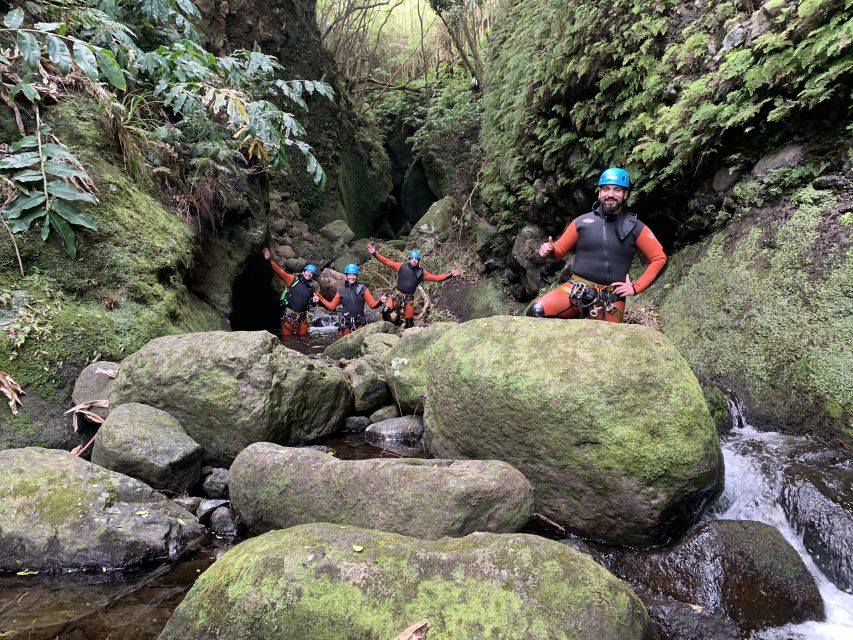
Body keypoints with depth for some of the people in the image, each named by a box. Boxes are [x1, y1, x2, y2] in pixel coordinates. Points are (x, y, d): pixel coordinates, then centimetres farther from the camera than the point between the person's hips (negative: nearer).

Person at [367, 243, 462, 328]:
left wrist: (450, 275, -7)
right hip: (397, 295, -1)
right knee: (385, 311, -25)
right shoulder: (401, 267, -1)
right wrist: (375, 253, -12)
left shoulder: (421, 273, 4)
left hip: (409, 299, 2)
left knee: (409, 323, 1)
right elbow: (387, 261, -3)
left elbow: (436, 278, 3)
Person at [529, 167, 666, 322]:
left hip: (612, 298, 1)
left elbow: (659, 258, 7)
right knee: (536, 312, -23)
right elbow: (561, 249, 13)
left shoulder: (635, 227, 3)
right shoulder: (581, 221, 4)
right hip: (577, 289, 0)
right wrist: (549, 250, -12)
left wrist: (636, 288, -1)